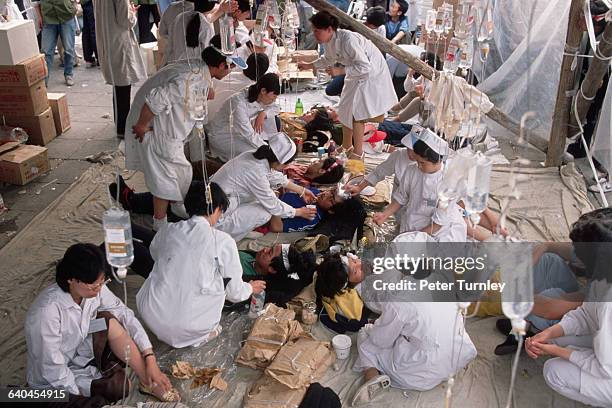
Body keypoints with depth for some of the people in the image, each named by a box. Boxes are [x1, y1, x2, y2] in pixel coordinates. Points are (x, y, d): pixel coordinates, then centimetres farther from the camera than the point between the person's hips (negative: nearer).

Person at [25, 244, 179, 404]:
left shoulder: (94, 289, -15)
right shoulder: (46, 312, -32)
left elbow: (127, 317, -10)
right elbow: (53, 369, -26)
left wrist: (150, 359, -17)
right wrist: (82, 396, -17)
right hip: (52, 385, -6)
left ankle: (148, 382, -8)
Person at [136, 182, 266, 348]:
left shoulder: (166, 231, 3)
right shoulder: (223, 241, -7)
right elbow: (234, 292, 3)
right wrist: (250, 288, 27)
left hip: (151, 317, 4)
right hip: (187, 328, -3)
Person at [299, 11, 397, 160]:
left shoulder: (348, 40, -33)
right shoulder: (329, 41, -6)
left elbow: (365, 67, -32)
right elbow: (329, 59, 17)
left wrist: (341, 71, -30)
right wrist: (309, 65, 11)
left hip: (371, 72, -9)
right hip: (356, 73, 9)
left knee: (356, 112, -9)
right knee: (346, 110, 13)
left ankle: (358, 154, 2)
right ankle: (346, 148, 27)